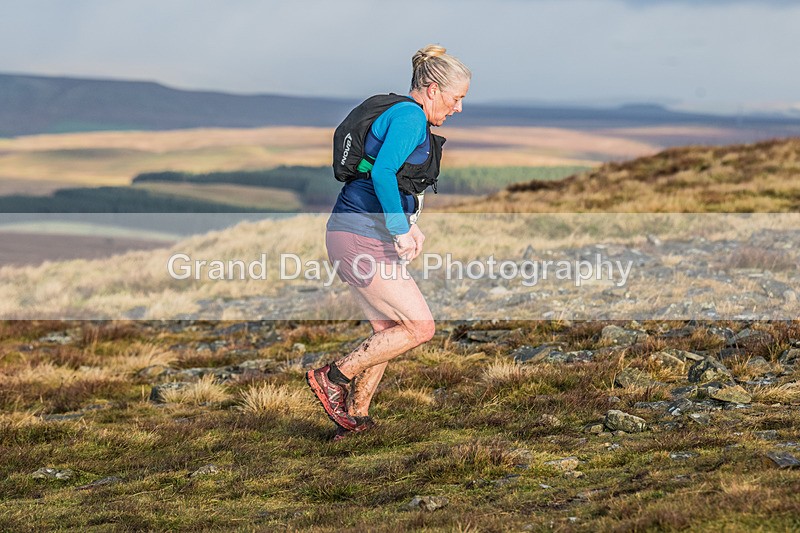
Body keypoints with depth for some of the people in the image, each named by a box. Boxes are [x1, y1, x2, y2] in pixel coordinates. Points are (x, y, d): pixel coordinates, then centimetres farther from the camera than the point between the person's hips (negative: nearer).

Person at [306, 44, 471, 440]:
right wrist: (401, 230, -20)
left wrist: (408, 227, 18)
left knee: (390, 331, 16)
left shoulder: (397, 115, 18)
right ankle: (333, 378, 1)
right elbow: (382, 174, -26)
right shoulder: (410, 117, -13)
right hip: (362, 240, -10)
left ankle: (354, 415, 21)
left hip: (362, 236, 10)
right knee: (420, 327, -6)